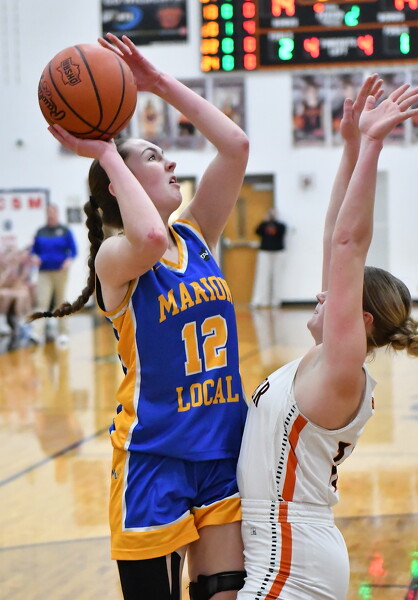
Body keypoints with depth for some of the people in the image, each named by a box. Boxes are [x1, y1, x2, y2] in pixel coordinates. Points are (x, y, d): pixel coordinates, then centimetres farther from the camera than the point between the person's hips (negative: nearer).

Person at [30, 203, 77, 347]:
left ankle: (63, 333, 13)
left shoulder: (65, 231, 4)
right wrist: (35, 257, -8)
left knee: (61, 302, 6)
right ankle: (38, 332, -24)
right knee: (42, 301, -13)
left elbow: (73, 250, 0)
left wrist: (68, 261, -18)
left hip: (60, 271, -1)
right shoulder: (40, 232, 10)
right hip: (44, 272, 1)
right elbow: (34, 250, 14)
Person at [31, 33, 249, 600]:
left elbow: (236, 145, 1)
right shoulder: (115, 257, -10)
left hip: (223, 451, 6)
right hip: (154, 457, -6)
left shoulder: (196, 235, 8)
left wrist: (161, 83, -2)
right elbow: (151, 239, -35)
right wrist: (106, 153, -22)